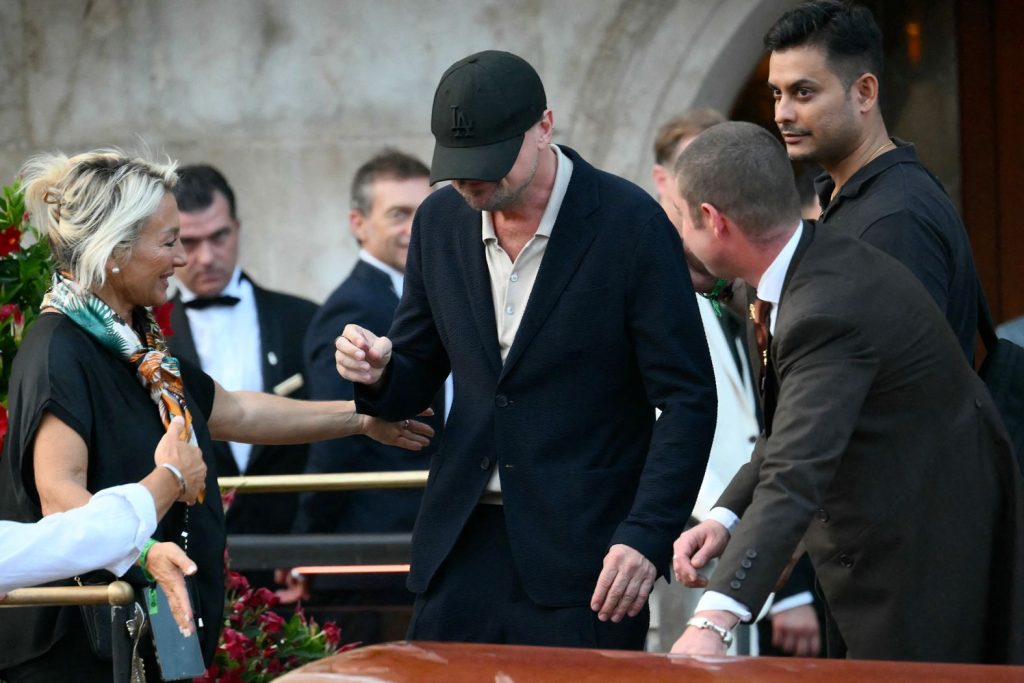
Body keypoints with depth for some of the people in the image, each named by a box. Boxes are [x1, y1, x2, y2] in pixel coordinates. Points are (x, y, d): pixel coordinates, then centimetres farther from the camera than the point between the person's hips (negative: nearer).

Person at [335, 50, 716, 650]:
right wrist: (378, 372, -9)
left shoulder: (631, 225, -9)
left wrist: (647, 537, -18)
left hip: (583, 550, -5)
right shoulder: (441, 221, 6)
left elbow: (687, 399, -8)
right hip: (462, 548, 5)